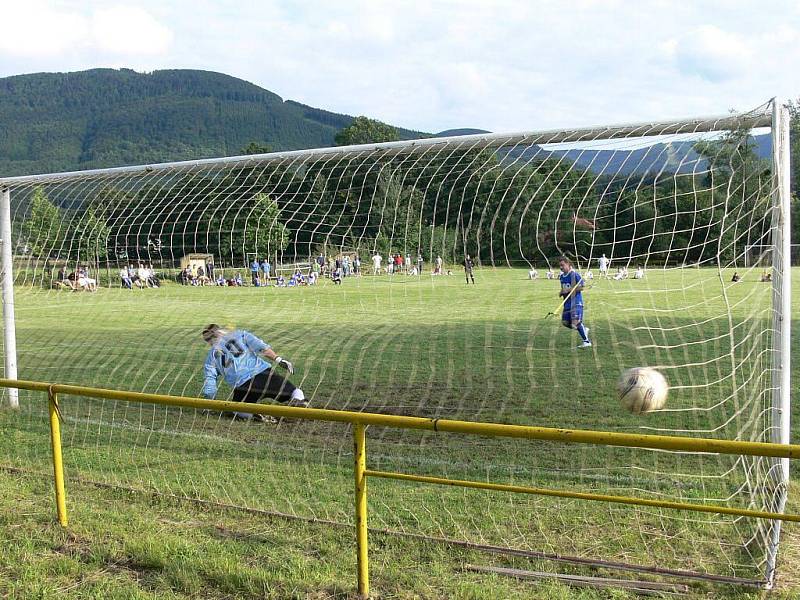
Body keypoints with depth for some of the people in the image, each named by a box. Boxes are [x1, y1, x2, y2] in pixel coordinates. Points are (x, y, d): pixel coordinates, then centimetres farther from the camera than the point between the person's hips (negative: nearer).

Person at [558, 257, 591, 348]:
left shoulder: (575, 274, -12)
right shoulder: (561, 276, 13)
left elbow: (581, 287, -14)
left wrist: (568, 290, -19)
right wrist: (561, 292, 6)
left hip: (576, 302, -8)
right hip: (567, 303, 8)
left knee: (576, 322, -17)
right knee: (565, 322, 5)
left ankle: (587, 341, -6)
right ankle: (584, 329, 26)